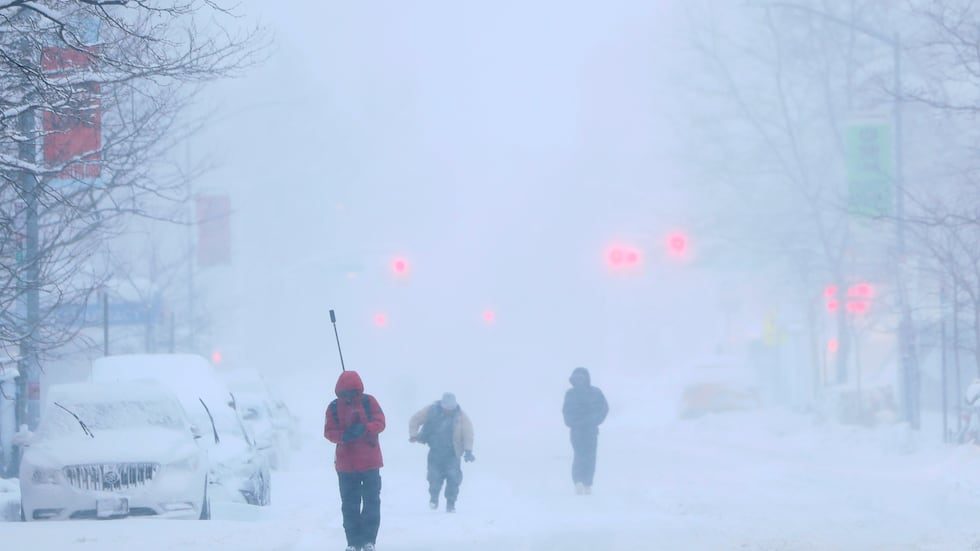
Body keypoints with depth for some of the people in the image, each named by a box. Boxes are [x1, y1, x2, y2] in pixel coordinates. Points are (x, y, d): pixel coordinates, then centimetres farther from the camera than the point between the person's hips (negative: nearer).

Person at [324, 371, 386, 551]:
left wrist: (365, 428, -28)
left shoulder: (368, 402, -2)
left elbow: (380, 422, -8)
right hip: (346, 464, 1)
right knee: (349, 504, 4)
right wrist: (343, 435, -24)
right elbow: (329, 432, -2)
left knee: (371, 501, -1)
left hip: (370, 462, -1)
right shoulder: (334, 407, 1)